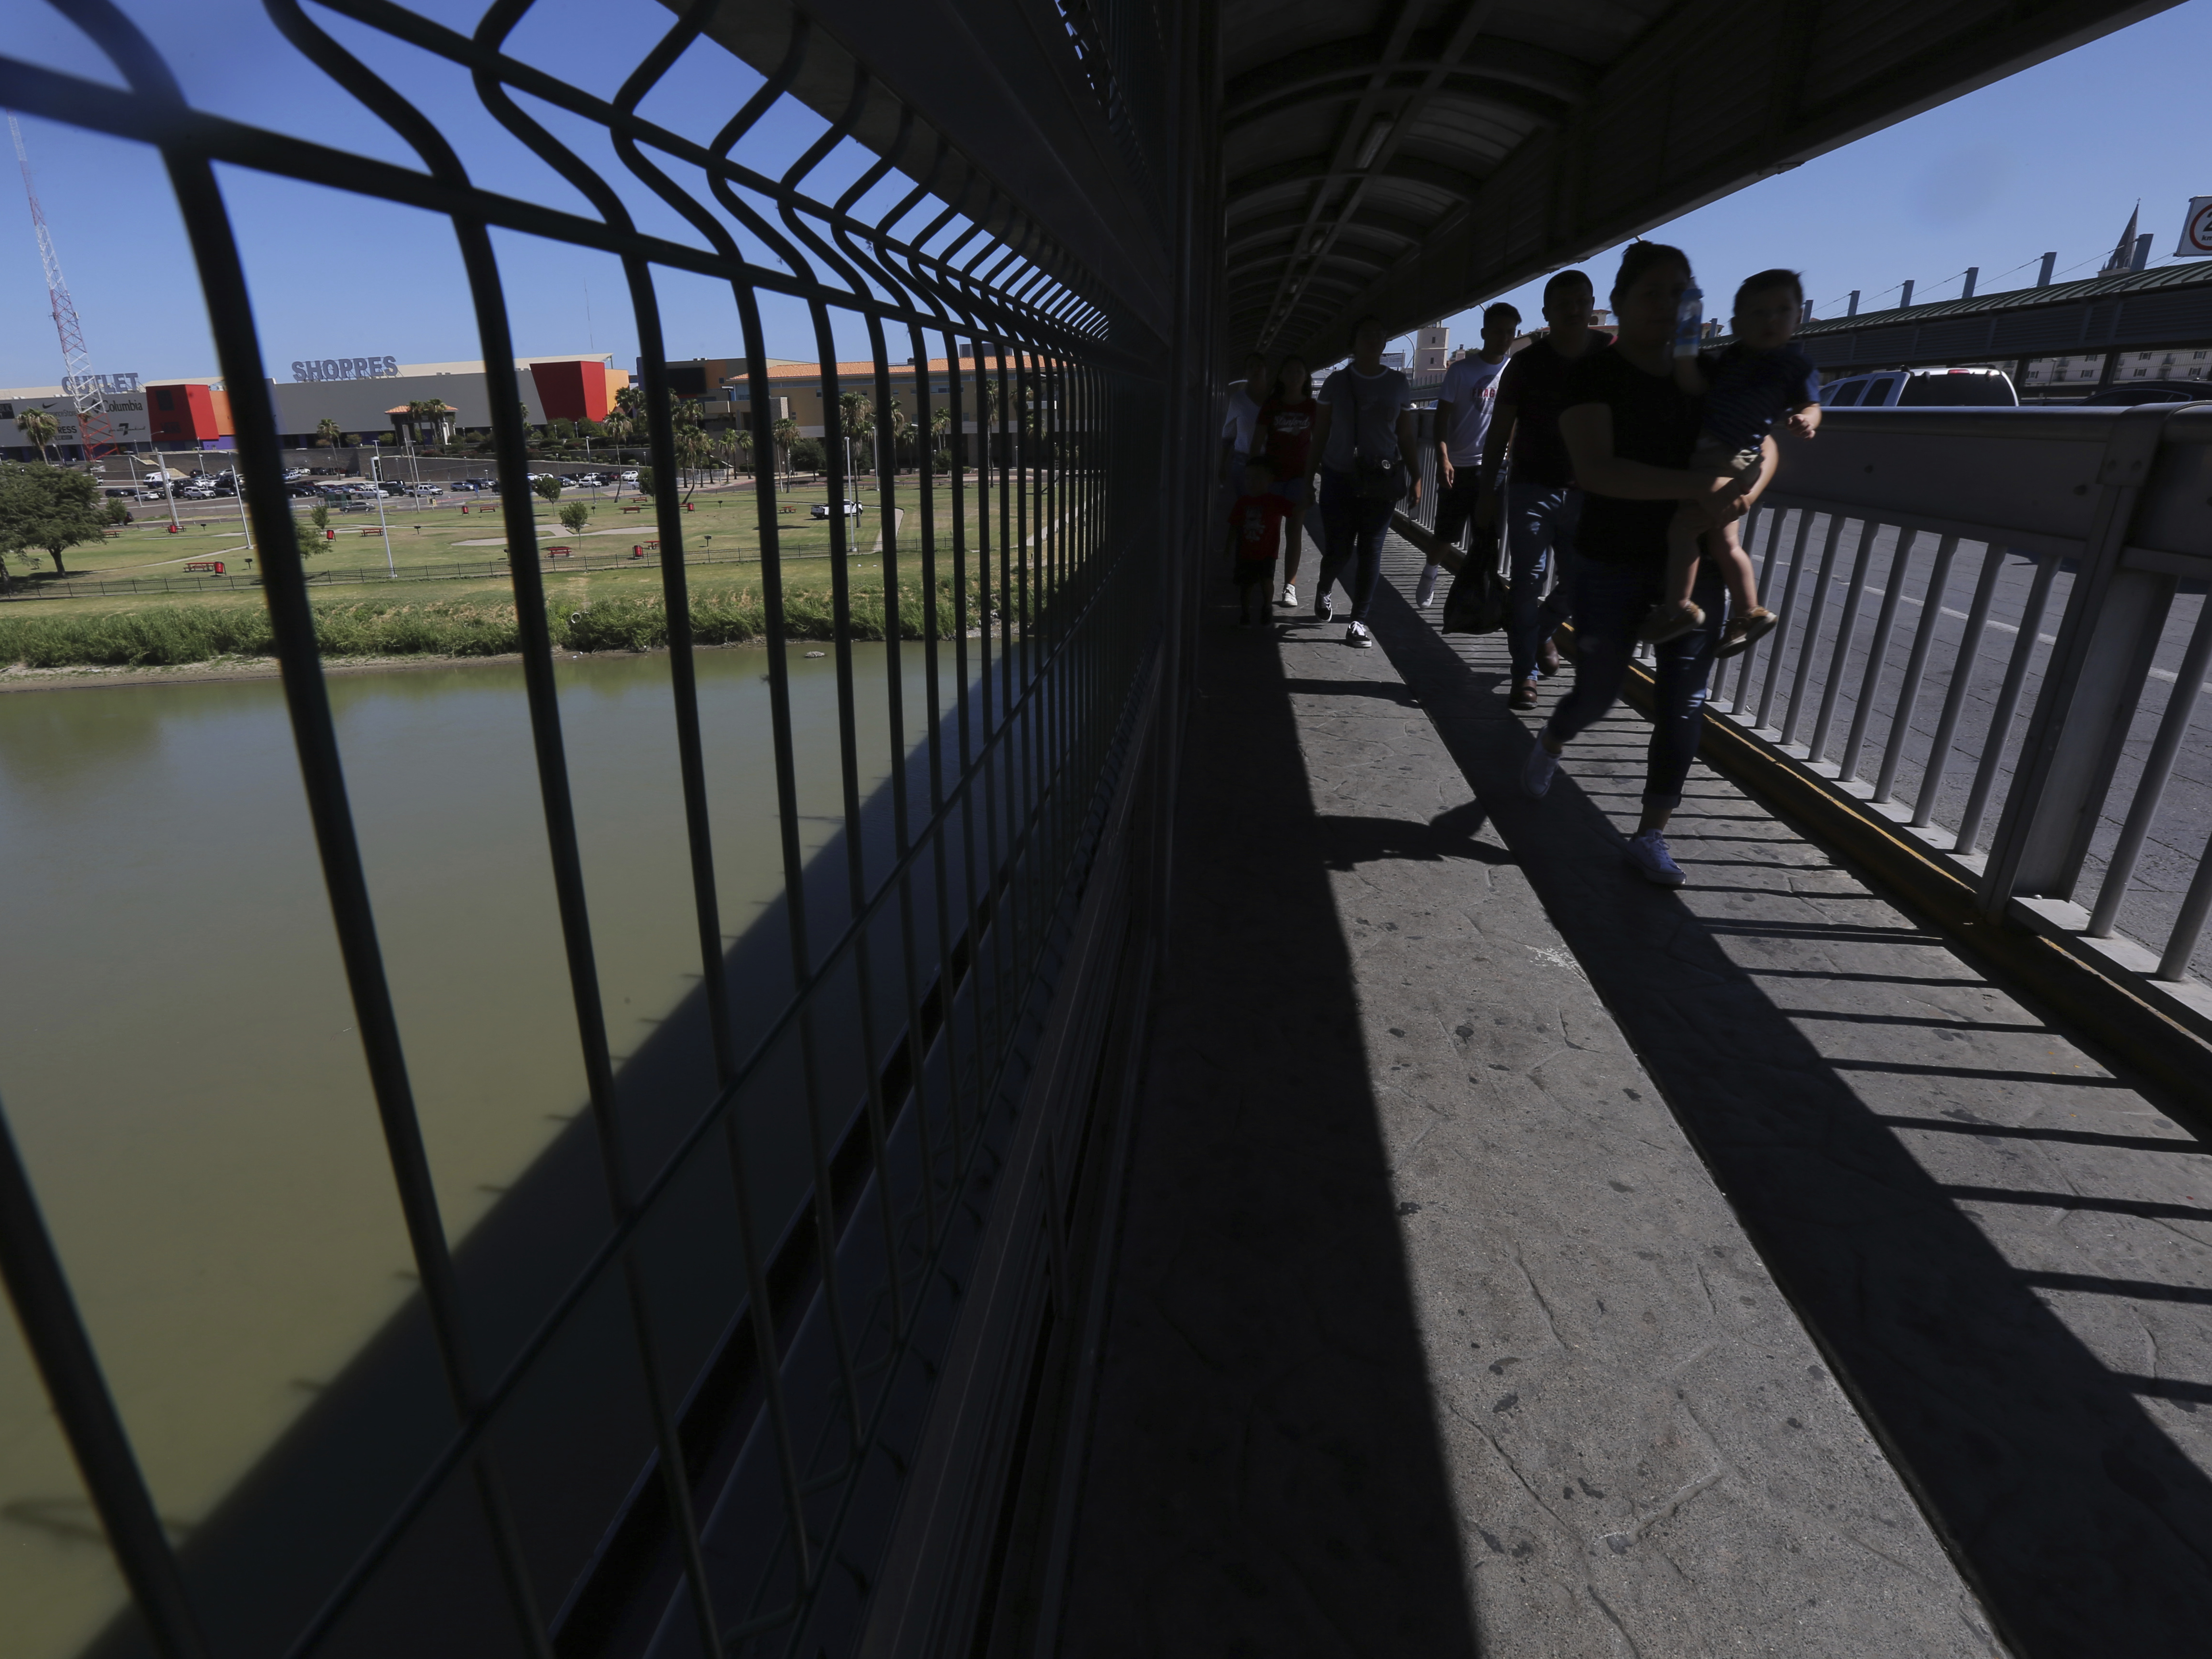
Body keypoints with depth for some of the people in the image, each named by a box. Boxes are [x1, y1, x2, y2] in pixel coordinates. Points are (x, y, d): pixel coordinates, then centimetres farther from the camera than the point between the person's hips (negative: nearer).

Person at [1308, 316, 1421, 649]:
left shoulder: (1399, 384, 7)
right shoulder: (1337, 382, 4)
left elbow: (1406, 436, 9)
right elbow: (1320, 434, 5)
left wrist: (1415, 476, 1)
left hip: (1382, 480, 1)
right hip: (1340, 478, -1)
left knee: (1371, 551, -2)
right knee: (1339, 550, -1)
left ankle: (1359, 621, 7)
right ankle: (1323, 591, 34)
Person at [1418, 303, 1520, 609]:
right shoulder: (1461, 370, -3)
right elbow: (1442, 417, -3)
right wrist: (1443, 459, -14)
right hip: (1458, 466, -2)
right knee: (1446, 534, 4)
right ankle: (1429, 578, 28)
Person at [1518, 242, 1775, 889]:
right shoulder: (1595, 375, -8)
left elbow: (1762, 445, 12)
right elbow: (1595, 469, -24)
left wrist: (1750, 488, -11)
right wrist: (1697, 488, -30)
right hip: (1612, 568, -4)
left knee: (1683, 706, 0)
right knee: (1597, 694, 8)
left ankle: (1651, 836, 11)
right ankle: (1549, 746, 43)